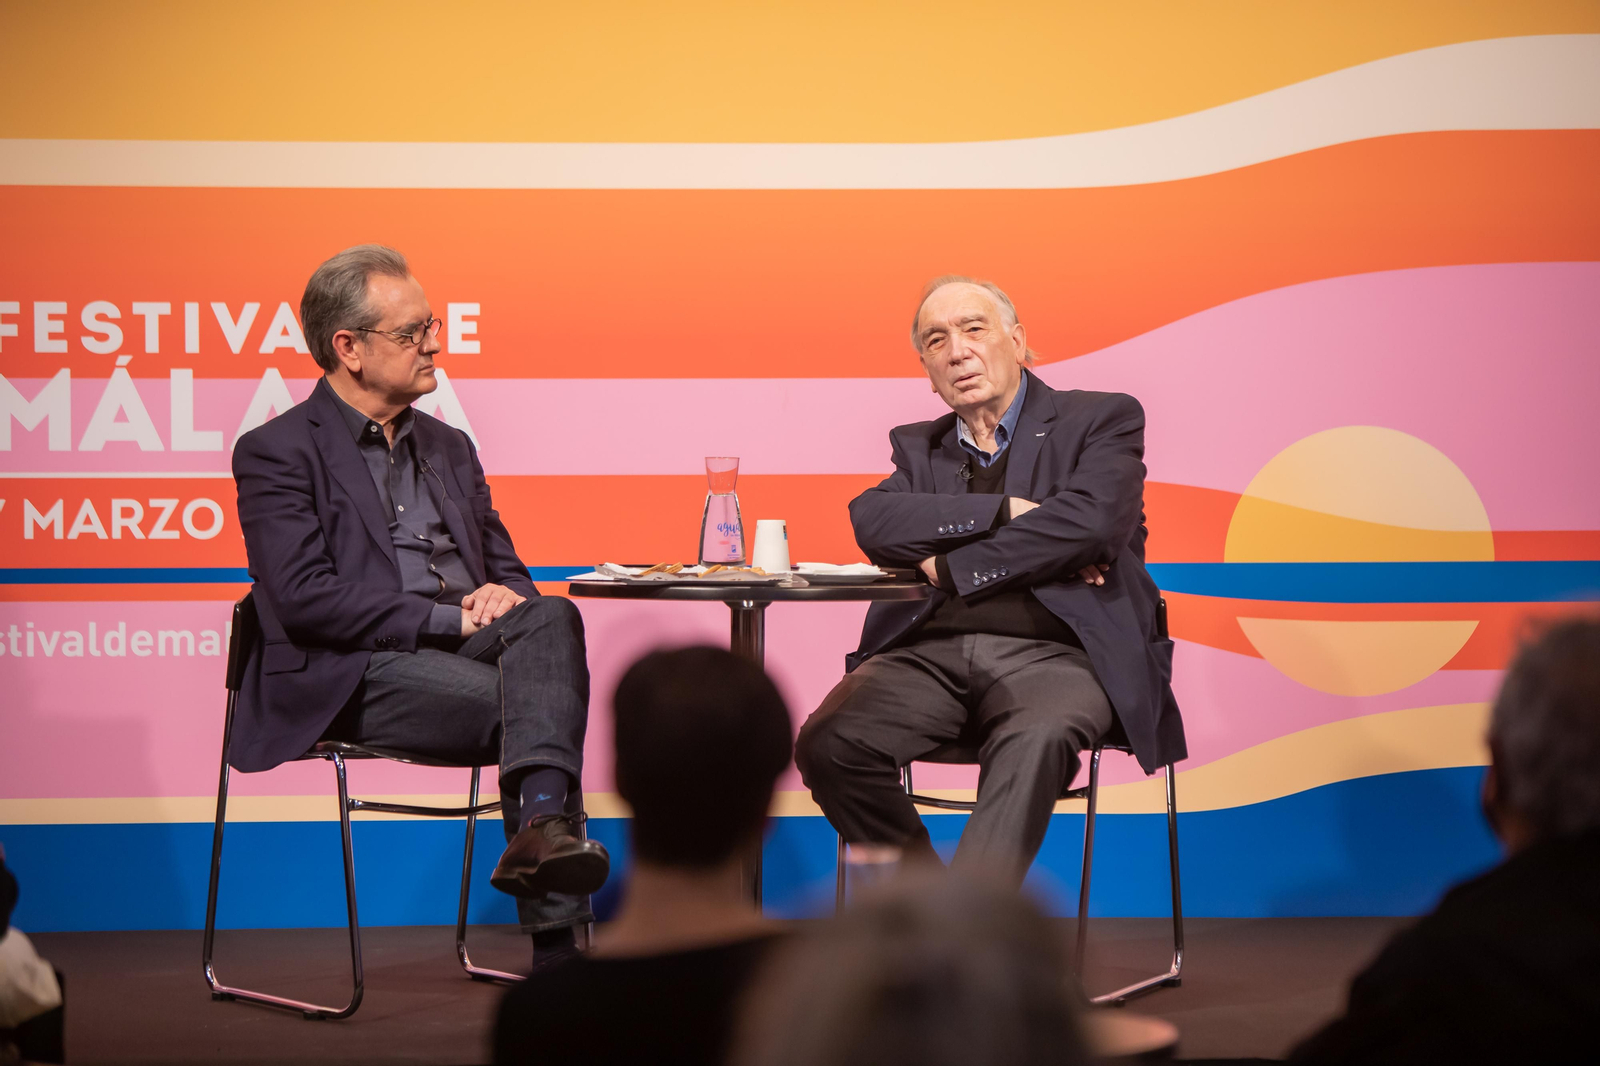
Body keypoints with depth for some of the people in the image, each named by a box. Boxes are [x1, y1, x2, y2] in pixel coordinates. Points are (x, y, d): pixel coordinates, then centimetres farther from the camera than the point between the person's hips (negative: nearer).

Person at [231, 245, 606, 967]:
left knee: (552, 617, -29)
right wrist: (448, 618, -16)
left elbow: (505, 567, 24)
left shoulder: (449, 447, 24)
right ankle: (554, 946, -33)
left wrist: (501, 596, -4)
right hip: (352, 676, -6)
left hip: (463, 647, 6)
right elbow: (305, 599, -12)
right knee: (534, 703, -30)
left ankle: (543, 826, -48)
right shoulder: (276, 452, 1)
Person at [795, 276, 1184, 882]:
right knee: (828, 744, -26)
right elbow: (872, 521, 3)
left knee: (1034, 744, -39)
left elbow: (1088, 521, -7)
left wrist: (950, 566, -1)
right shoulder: (919, 447, 26)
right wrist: (1005, 512, -7)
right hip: (931, 650, 4)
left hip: (1051, 654, -4)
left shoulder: (1102, 420, 14)